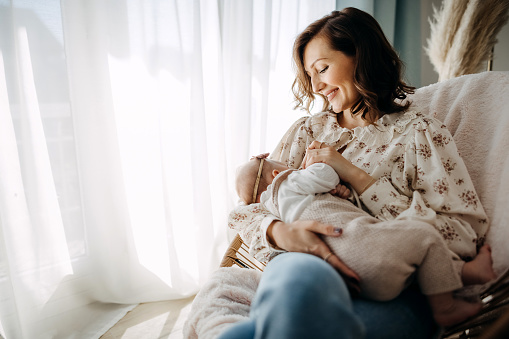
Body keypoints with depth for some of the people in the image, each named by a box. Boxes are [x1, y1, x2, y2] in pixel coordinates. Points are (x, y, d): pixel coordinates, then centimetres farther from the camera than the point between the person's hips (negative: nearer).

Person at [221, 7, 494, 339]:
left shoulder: (421, 132, 9)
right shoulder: (306, 131, 18)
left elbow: (464, 238, -4)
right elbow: (247, 206, 10)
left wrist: (354, 175, -8)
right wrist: (280, 232, -16)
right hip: (308, 266, 3)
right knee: (300, 274, -38)